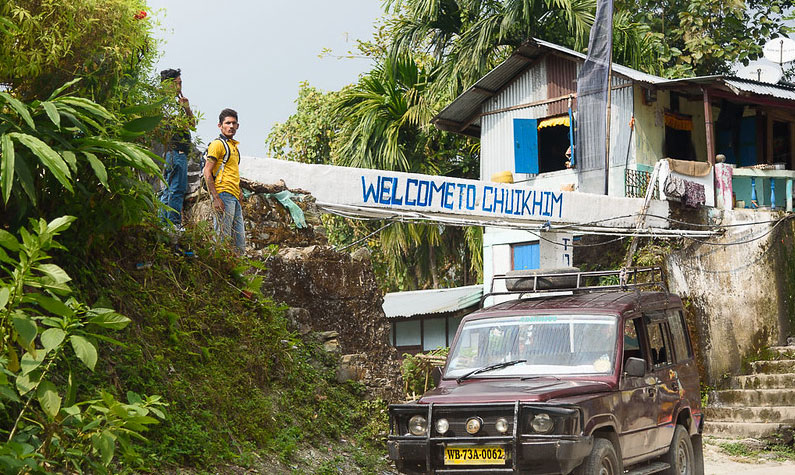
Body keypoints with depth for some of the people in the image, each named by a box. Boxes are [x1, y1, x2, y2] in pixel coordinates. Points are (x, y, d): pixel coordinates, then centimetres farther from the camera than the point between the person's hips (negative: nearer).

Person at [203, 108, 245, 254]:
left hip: (234, 198, 9)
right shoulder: (217, 144, -5)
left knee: (240, 241, 9)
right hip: (223, 195, -9)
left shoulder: (234, 146, 22)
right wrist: (216, 198, -20)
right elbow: (207, 172, -12)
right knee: (223, 238, -10)